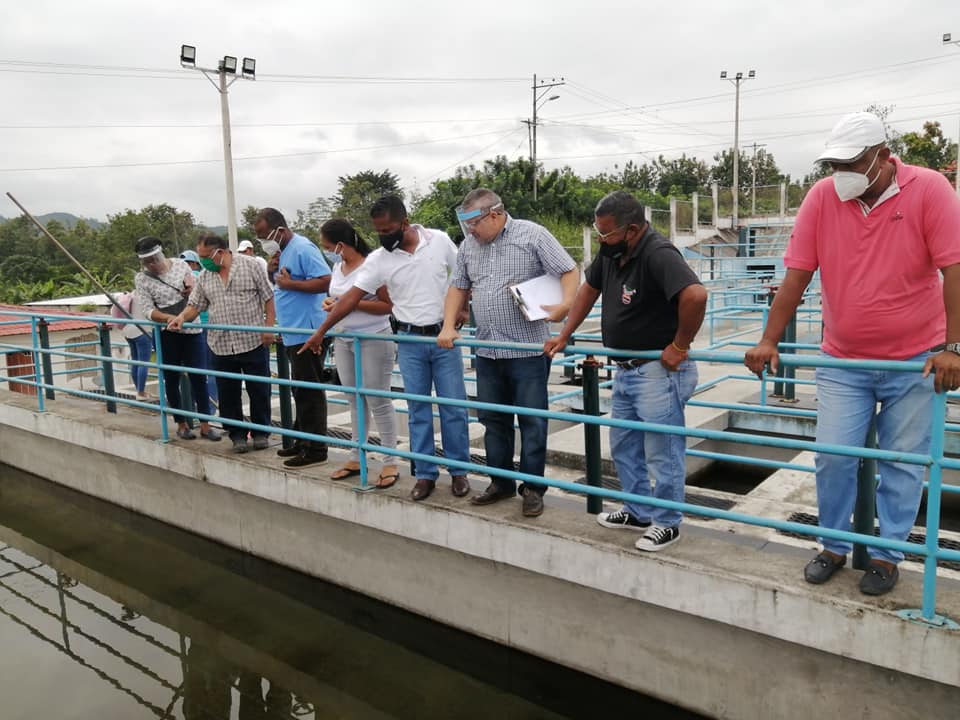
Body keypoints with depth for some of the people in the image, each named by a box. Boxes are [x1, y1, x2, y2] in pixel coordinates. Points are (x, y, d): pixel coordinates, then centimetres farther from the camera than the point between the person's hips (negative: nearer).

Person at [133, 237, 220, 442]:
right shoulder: (142, 279, -2)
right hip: (166, 334, -1)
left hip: (191, 330, 1)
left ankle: (205, 425, 5)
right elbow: (147, 311, -8)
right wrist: (169, 318, -25)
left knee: (199, 377, -1)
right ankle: (181, 424, 19)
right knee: (172, 379, 7)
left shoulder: (180, 264, 4)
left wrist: (192, 289, -8)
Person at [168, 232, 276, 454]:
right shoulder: (204, 277, 11)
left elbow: (268, 297, -3)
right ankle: (237, 435, 20)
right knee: (228, 394, 8)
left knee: (259, 390, 4)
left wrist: (269, 326, -10)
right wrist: (182, 317, -8)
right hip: (221, 346, 4)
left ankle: (261, 432, 19)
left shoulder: (250, 265, -2)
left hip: (254, 342, -4)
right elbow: (195, 305, 12)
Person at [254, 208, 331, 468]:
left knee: (309, 391, -5)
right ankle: (303, 441, 25)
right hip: (292, 332, 10)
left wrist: (290, 283, -20)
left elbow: (325, 280, -23)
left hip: (307, 332, -10)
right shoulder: (280, 251, 16)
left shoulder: (303, 249, -14)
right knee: (301, 390, 15)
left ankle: (315, 449, 2)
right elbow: (278, 285, 24)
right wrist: (271, 271, 4)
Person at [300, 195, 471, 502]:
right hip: (410, 341, 1)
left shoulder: (439, 240, -6)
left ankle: (458, 471, 17)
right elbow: (352, 297, -3)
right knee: (418, 410, 6)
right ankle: (425, 474, 16)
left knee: (453, 407, 4)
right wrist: (320, 332, -3)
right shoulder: (378, 259, -5)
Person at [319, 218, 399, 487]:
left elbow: (389, 305, -15)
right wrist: (330, 303, 0)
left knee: (378, 401, -2)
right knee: (355, 400, 13)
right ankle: (357, 457, 22)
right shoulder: (337, 267, 10)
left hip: (374, 340, -7)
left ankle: (390, 462, 7)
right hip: (343, 341, 7)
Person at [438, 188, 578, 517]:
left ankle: (533, 488, 15)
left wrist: (565, 304, -25)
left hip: (528, 349, -6)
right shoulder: (468, 245, 11)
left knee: (532, 420, 2)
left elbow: (570, 271, -7)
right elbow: (458, 287, 19)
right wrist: (448, 326, 6)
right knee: (493, 419, 13)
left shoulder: (533, 236, -6)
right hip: (487, 351, 6)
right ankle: (501, 482, 27)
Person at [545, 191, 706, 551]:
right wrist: (563, 336, 15)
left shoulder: (658, 254, -25)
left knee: (662, 453, 4)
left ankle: (667, 524, 22)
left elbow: (695, 295, -39)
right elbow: (589, 289, 17)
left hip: (659, 371, -10)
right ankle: (639, 513, 37)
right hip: (626, 370, 10)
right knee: (623, 447, 20)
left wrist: (679, 346, -27)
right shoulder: (610, 251, 3)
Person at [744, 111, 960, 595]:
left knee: (902, 463, 7)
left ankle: (887, 555, 25)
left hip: (914, 360, -2)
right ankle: (834, 546, 24)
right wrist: (768, 342, -7)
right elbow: (796, 276, -4)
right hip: (843, 360, 2)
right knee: (833, 457, 3)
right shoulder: (822, 197, -4)